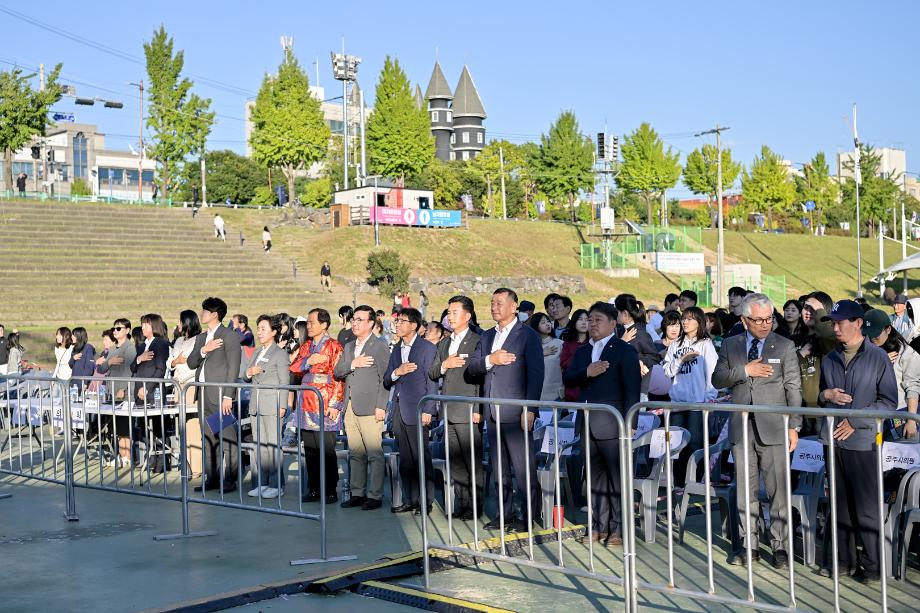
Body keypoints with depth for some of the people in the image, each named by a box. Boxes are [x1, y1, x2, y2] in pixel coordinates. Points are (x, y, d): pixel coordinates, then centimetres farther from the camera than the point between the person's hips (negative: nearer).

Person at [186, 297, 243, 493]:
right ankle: (212, 477, 18)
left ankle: (229, 479, 0)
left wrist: (227, 396, -16)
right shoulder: (201, 338, 19)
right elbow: (191, 363, 11)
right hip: (203, 396, 8)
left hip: (220, 396, -8)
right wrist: (203, 350, -8)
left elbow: (233, 368, -11)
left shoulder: (230, 336, -5)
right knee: (208, 440, 11)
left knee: (228, 440, -5)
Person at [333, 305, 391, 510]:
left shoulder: (380, 346, -3)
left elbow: (385, 378, -8)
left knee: (375, 454, -6)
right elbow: (337, 372, 13)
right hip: (350, 408, 7)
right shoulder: (349, 347, 20)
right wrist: (352, 364, -7)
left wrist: (381, 406, -14)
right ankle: (357, 494, 17)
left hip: (369, 408, -7)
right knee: (355, 454, 11)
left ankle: (374, 496, -2)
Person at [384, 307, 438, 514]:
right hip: (398, 410, 6)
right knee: (405, 458, 9)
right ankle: (409, 499, 15)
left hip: (416, 411, -6)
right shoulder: (396, 350, 16)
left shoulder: (427, 348, -4)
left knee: (421, 457, -3)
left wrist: (428, 411, -13)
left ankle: (425, 501, 4)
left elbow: (432, 382, -7)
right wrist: (396, 372, -7)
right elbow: (386, 382, 14)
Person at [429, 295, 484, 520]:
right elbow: (432, 373, 15)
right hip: (448, 411, 7)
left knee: (472, 461, -2)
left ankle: (476, 505, 7)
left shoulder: (477, 341, -6)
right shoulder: (444, 343, 17)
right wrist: (444, 364, -7)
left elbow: (480, 376, -10)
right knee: (455, 461, 10)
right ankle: (462, 501, 18)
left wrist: (478, 409, -14)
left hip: (468, 411, -7)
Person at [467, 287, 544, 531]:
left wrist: (529, 410, -16)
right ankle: (505, 515, 19)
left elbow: (536, 374, -9)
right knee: (499, 469, 12)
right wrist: (490, 360, -12)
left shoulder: (528, 335, -4)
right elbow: (472, 367, 9)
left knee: (524, 469, -5)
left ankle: (531, 517, 2)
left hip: (515, 411, -7)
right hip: (492, 412, 7)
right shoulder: (487, 336, 16)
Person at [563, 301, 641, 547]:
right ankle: (599, 526, 19)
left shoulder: (625, 351, -2)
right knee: (595, 478, 12)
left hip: (612, 426, -6)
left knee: (617, 478, -1)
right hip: (588, 426, 6)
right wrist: (586, 373, -14)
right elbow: (567, 378, 6)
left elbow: (632, 389, -8)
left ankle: (618, 529, 5)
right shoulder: (582, 352, 17)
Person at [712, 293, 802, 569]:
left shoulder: (785, 346, 2)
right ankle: (749, 544, 18)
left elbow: (793, 389, 0)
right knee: (745, 488, 9)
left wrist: (794, 427, -5)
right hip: (741, 427, 3)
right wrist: (744, 370, -13)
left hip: (773, 428, -3)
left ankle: (780, 546, 7)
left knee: (778, 489, -1)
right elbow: (717, 379, 3)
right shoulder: (730, 345, 9)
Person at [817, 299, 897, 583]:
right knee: (841, 504, 10)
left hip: (862, 441, -5)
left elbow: (889, 401, -5)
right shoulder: (830, 359, 13)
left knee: (867, 507, -1)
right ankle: (844, 559, 19)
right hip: (833, 440, 5)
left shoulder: (877, 357, -3)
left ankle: (872, 563, 8)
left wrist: (855, 422, -12)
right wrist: (825, 395, -1)